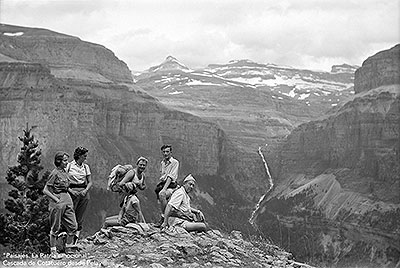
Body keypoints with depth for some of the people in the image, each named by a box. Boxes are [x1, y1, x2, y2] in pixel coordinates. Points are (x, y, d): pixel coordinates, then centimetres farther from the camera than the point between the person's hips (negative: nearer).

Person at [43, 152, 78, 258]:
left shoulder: (64, 172, 11)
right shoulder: (55, 173, -12)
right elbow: (45, 190, -13)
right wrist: (56, 199, -19)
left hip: (67, 201, 7)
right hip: (58, 202, -7)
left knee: (73, 226, 4)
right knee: (56, 228, 2)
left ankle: (68, 248, 18)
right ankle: (53, 251, 14)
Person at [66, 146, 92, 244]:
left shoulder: (86, 167, 12)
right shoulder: (69, 166, 0)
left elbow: (90, 182, 11)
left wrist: (86, 190, -7)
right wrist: (70, 190, -13)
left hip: (84, 193, 4)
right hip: (72, 192, -4)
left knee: (80, 219, 2)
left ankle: (76, 240, 3)